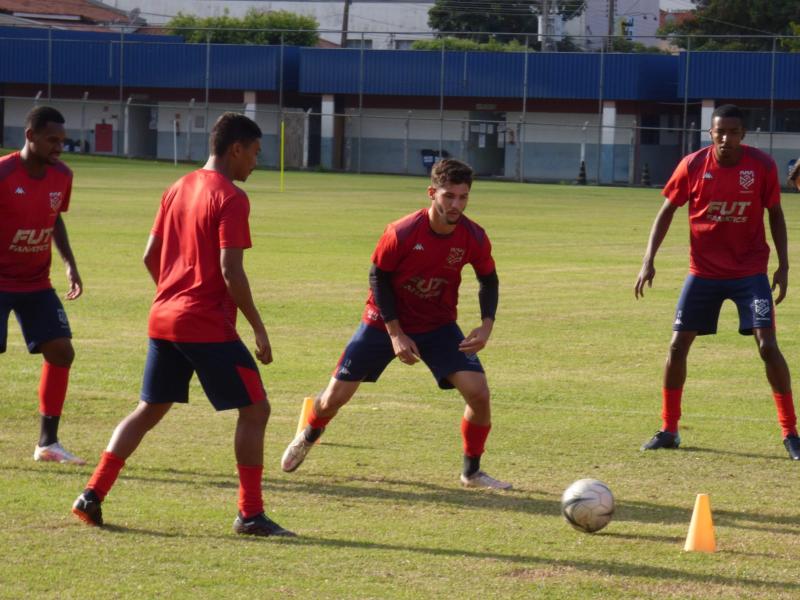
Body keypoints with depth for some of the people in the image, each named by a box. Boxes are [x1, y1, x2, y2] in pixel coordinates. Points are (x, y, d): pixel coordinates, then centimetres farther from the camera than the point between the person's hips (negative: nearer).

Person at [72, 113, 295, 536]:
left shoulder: (178, 190, 13)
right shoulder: (230, 199, -12)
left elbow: (150, 256, 16)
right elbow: (230, 271, -17)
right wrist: (258, 327, -11)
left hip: (163, 321, 8)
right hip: (209, 326, -8)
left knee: (149, 410, 17)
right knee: (255, 410, 2)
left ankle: (92, 496, 10)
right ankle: (250, 514, 1)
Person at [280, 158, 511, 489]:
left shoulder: (474, 238, -17)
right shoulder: (401, 233, -26)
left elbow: (488, 281, 2)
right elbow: (378, 278, -12)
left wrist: (487, 325, -14)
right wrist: (395, 333, -16)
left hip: (438, 326, 2)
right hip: (386, 322, -2)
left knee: (478, 392, -16)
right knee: (335, 397, 1)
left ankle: (472, 471, 5)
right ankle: (308, 436, 37)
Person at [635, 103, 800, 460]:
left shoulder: (762, 166, -10)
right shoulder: (693, 165, -9)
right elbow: (668, 210, 2)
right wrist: (649, 260, -5)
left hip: (750, 271, -2)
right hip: (703, 271, 2)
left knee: (767, 346, -12)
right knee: (678, 345, 0)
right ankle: (668, 430, 16)